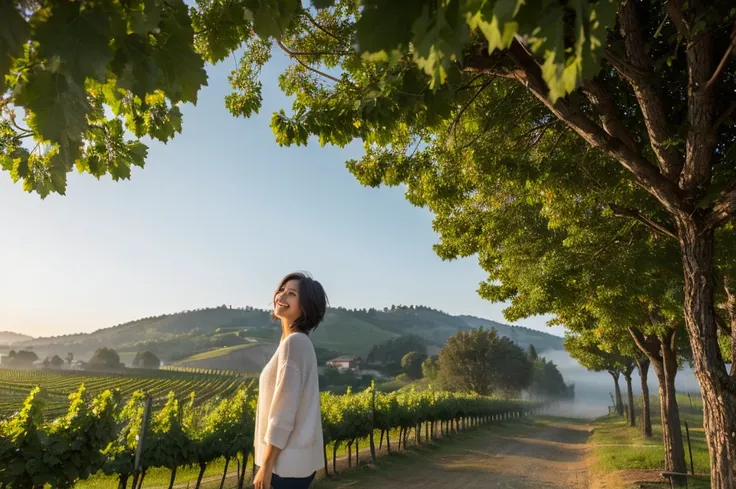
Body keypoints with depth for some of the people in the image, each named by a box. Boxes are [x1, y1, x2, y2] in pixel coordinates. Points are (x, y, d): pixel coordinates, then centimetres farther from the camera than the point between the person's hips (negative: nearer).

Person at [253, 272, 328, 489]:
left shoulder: (293, 342, -19)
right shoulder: (300, 342, 9)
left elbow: (284, 410, -22)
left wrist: (265, 466, -16)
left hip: (286, 462, -9)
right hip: (292, 458, 9)